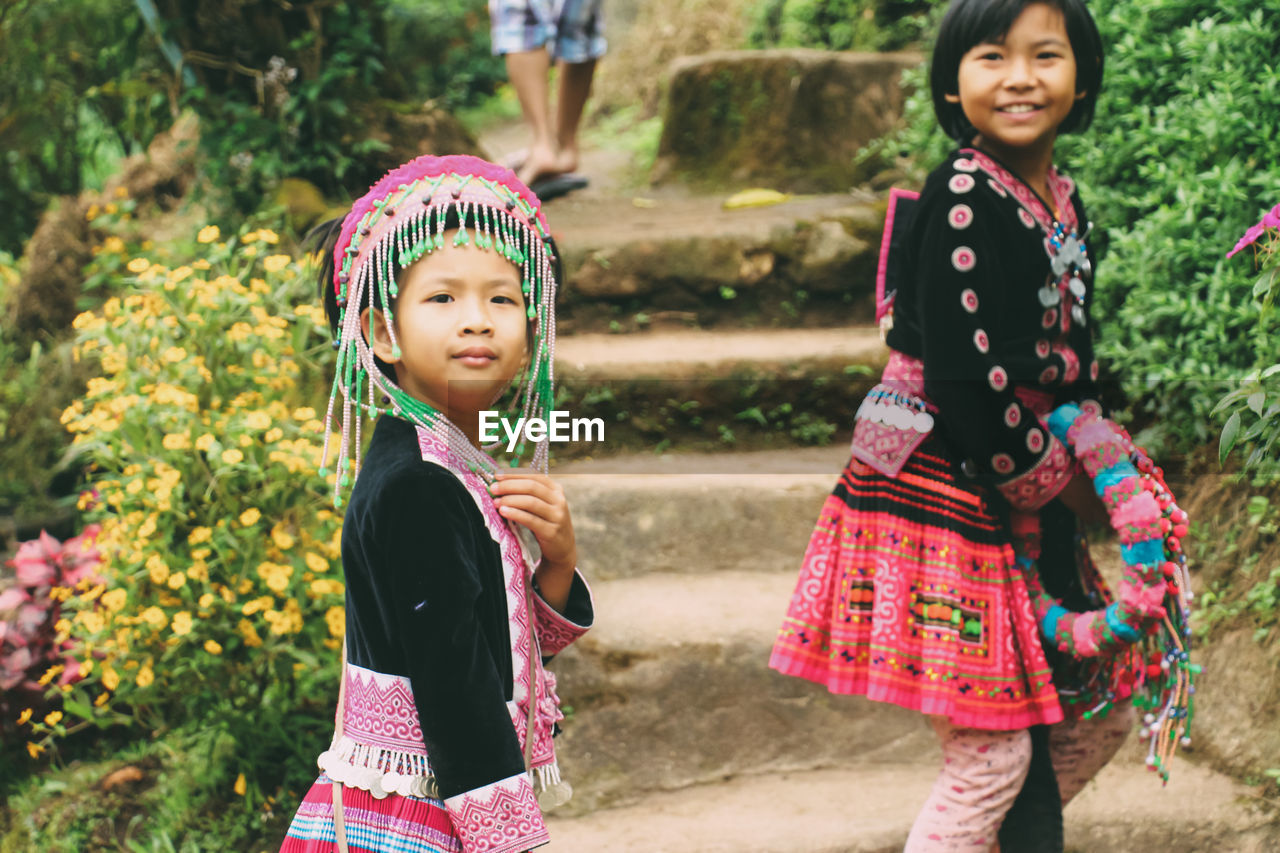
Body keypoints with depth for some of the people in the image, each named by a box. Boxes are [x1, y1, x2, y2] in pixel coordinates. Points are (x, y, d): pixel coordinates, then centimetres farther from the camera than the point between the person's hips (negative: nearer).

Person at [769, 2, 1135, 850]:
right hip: (940, 489, -9)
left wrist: (1095, 474, 4)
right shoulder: (963, 202, -18)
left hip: (1024, 503, 9)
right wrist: (1062, 484, -11)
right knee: (992, 751, -6)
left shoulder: (1062, 201, 9)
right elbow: (970, 386, -22)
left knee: (1103, 712, 16)